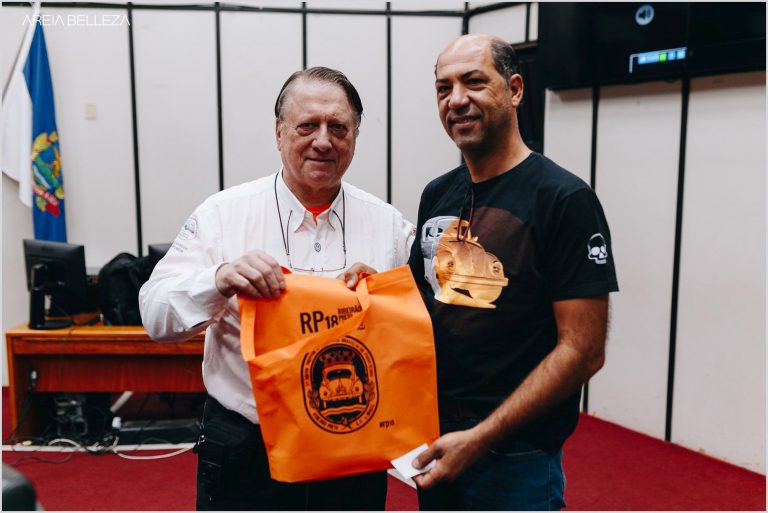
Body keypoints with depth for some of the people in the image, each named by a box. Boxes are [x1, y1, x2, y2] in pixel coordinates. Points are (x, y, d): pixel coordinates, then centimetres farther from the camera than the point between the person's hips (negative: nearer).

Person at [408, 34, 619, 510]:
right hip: (433, 437, 6)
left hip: (514, 455, -6)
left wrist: (479, 438, -19)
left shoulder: (564, 198, -14)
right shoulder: (437, 195, 5)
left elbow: (583, 350, -17)